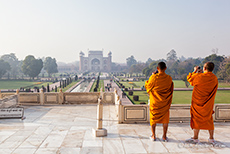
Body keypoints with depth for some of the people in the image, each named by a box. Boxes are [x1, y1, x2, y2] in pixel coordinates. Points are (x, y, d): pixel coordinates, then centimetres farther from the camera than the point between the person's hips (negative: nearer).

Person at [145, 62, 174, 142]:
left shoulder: (154, 77, -16)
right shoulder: (169, 78, -8)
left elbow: (147, 86, -1)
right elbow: (171, 89, 7)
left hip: (154, 102, -1)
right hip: (165, 102, 2)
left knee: (153, 118, 12)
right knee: (165, 118, 13)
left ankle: (153, 136, 16)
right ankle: (164, 136, 17)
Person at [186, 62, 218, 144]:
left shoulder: (198, 76, -18)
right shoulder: (215, 78, -3)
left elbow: (189, 78, 0)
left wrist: (195, 71, 16)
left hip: (198, 102, -4)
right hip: (209, 103, 4)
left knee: (196, 119, 5)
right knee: (209, 119, 15)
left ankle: (195, 138, 10)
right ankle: (211, 138, 21)